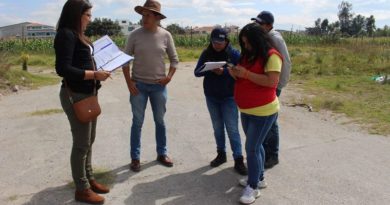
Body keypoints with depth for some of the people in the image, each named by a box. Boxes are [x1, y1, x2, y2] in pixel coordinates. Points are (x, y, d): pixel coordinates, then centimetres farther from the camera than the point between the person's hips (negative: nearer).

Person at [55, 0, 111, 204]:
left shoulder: (77, 34, 11)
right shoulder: (66, 34, -15)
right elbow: (63, 69, -23)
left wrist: (99, 69, 4)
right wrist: (94, 74, -24)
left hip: (87, 94, 9)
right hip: (75, 95, -9)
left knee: (89, 140, 17)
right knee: (81, 143, 0)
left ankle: (89, 179, 31)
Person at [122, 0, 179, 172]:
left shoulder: (165, 35, -2)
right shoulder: (135, 35, -5)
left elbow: (174, 59, 7)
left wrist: (169, 76, -6)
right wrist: (129, 82, -8)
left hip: (159, 86, 1)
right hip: (138, 85, -1)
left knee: (160, 121, 12)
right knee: (137, 122, 4)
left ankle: (162, 154, 27)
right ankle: (135, 158, 16)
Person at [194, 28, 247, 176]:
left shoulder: (234, 54, -8)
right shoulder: (206, 53, 0)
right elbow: (197, 72, -3)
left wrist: (223, 72, -27)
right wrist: (209, 69, -23)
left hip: (228, 97, -3)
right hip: (211, 97, 4)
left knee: (232, 129, -3)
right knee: (217, 128, 14)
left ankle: (238, 160, 3)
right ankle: (221, 154, 28)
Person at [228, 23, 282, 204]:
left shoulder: (271, 56, -14)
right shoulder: (248, 55, 11)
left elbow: (271, 81, -23)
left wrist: (246, 74, -24)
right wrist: (236, 74, -5)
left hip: (263, 112, -8)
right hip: (246, 111, 8)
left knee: (252, 148, -7)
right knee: (255, 146, 17)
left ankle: (253, 187, 6)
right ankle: (259, 178, 32)